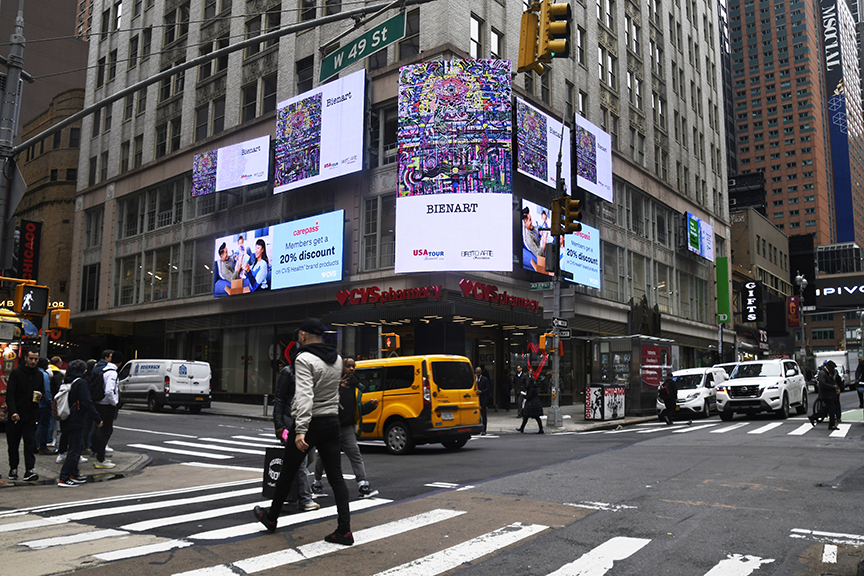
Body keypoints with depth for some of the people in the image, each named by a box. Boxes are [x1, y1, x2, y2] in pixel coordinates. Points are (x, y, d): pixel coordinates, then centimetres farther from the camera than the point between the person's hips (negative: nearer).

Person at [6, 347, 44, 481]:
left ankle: (29, 470, -9)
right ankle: (13, 469, 23)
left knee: (30, 442, -5)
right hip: (16, 414, -2)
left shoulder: (39, 375, 10)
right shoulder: (16, 373, -3)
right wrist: (13, 411, -20)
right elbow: (10, 394, -9)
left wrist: (40, 396, -1)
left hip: (31, 415, 2)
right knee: (13, 443, 8)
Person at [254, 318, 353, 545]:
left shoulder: (304, 359, -14)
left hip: (311, 423, -6)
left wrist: (301, 430, -29)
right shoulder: (337, 359, 9)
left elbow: (304, 396, -25)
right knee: (336, 477, 4)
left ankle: (271, 518, 31)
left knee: (287, 472, 13)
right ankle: (344, 530, -2)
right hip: (332, 422, 6)